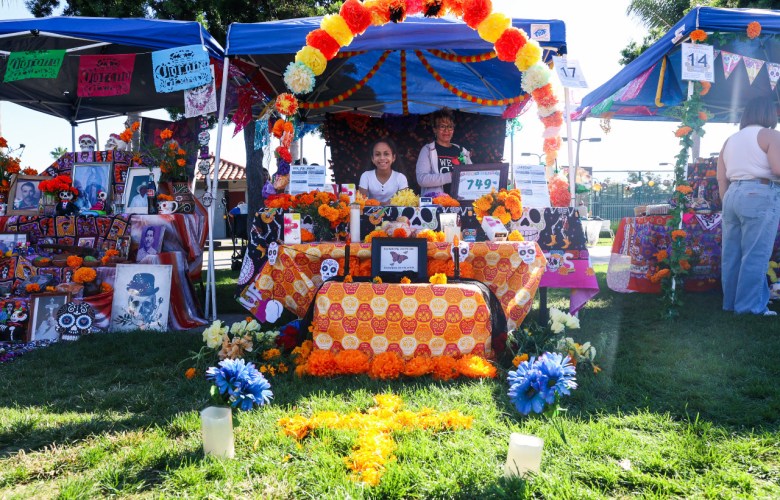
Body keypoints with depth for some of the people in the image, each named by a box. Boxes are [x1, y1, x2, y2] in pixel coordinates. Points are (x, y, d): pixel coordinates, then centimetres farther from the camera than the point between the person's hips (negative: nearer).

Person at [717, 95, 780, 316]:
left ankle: (731, 302, 18)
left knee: (732, 253, 10)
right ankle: (749, 306, -1)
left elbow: (721, 178, 15)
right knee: (755, 255, -3)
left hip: (732, 196, 7)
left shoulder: (730, 140, 18)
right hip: (759, 197, -7)